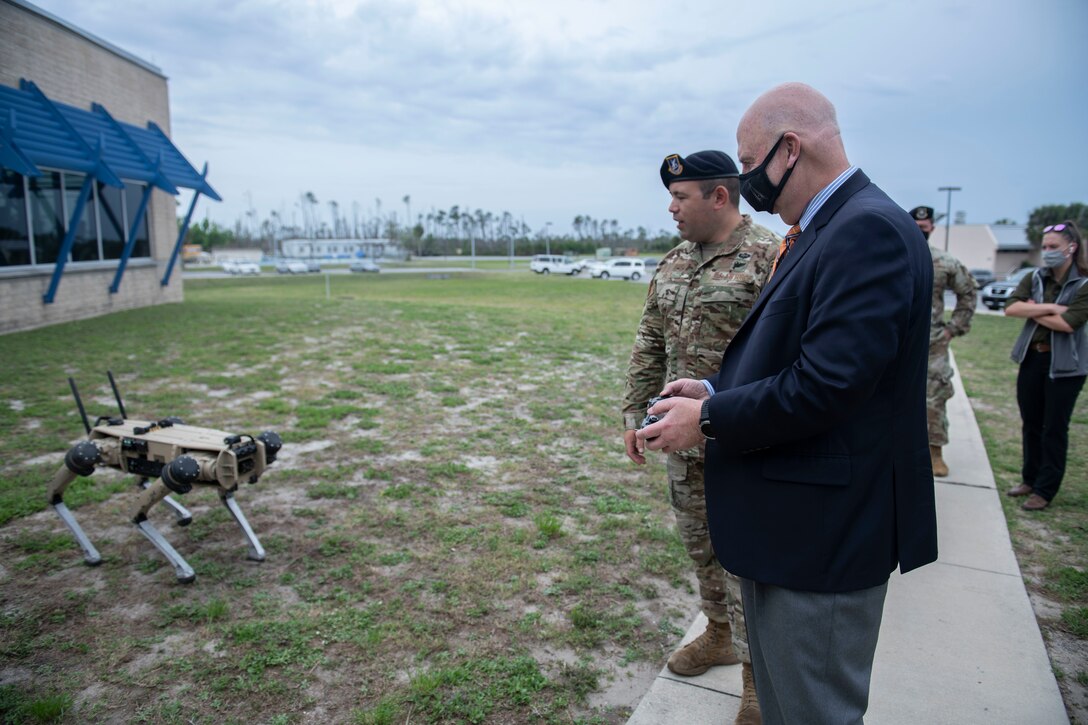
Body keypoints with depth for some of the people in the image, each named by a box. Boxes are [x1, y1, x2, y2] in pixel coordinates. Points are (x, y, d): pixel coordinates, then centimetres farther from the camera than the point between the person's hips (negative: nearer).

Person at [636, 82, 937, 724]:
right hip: (786, 522, 10)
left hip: (825, 529, -10)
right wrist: (715, 390, 3)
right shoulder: (821, 231, 12)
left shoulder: (869, 231, -21)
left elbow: (827, 386, -28)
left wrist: (709, 420, -17)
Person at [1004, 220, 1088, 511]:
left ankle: (1045, 490, 14)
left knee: (1054, 429, 4)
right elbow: (1011, 307, -11)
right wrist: (1048, 308, -19)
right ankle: (1031, 479, 28)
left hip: (1065, 364, -4)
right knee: (1030, 424, 13)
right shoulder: (1034, 279, 3)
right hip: (1032, 358, 4)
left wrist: (1033, 310, -9)